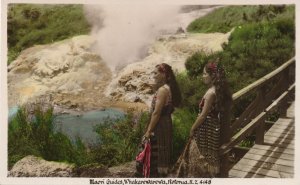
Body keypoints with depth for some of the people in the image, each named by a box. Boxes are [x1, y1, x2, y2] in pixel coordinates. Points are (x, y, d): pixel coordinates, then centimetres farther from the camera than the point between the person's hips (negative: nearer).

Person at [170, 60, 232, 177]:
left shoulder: (210, 93, -22)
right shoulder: (217, 90, 5)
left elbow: (203, 115, -20)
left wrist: (193, 128, -7)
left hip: (206, 130, -9)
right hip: (213, 127, 9)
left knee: (203, 158, 7)